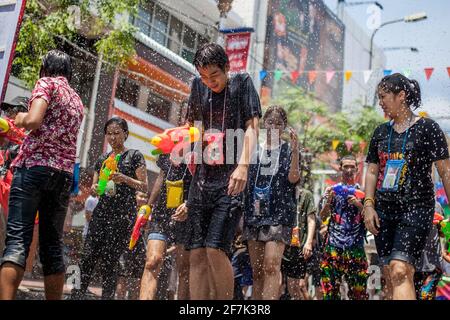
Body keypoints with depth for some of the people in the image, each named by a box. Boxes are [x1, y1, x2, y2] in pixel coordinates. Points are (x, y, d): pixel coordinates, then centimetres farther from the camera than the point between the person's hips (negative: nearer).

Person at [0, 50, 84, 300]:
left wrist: (21, 119, 9)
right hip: (64, 173, 6)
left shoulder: (47, 83, 4)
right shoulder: (77, 99, 24)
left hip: (34, 166, -6)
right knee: (52, 245, 8)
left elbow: (34, 121, -12)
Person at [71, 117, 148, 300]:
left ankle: (107, 296, 0)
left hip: (124, 214, -4)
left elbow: (144, 187, -1)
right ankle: (77, 295, -6)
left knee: (109, 260, -8)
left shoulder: (134, 156, 5)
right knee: (88, 256, -6)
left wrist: (125, 179, -18)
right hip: (102, 211, 5)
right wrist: (94, 188, -3)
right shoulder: (102, 159, 19)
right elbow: (94, 186, 21)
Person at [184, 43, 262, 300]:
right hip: (202, 179, 5)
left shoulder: (242, 83, 5)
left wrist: (243, 166, -17)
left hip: (231, 181, -4)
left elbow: (251, 126, -4)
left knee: (215, 249, -16)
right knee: (197, 253, 1)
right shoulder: (198, 86, 16)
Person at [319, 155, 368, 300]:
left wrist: (358, 204, -13)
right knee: (330, 286, -4)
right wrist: (328, 201, -10)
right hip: (333, 244, 1)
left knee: (358, 288, -4)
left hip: (355, 245, 0)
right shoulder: (333, 189, 11)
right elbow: (323, 217, 7)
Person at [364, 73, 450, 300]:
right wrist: (369, 205, 4)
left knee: (400, 270, -20)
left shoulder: (427, 128, -3)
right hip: (384, 209, 6)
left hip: (416, 207, -6)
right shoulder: (381, 132, 12)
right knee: (392, 277, 6)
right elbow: (372, 171, 15)